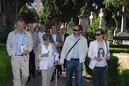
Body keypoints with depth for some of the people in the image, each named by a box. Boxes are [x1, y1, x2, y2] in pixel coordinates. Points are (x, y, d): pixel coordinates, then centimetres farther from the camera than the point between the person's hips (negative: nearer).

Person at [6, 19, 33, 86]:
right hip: (15, 57, 0)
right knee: (16, 76, 2)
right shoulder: (11, 34, 4)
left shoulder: (28, 34, 5)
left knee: (26, 75, 1)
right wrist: (11, 54, -3)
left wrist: (27, 51, -12)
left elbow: (31, 45, 7)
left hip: (24, 57, 1)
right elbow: (8, 45, 8)